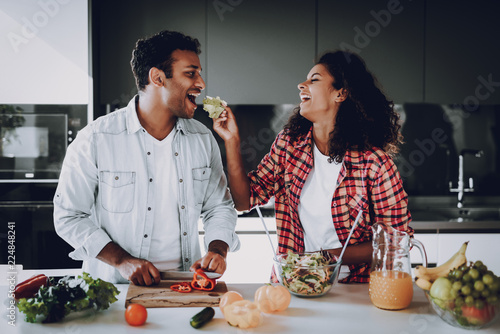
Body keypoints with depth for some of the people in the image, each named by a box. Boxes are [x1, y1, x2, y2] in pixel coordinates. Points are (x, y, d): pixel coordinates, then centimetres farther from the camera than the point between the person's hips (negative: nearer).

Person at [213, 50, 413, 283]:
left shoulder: (374, 161, -11)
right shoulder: (288, 143, 4)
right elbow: (245, 200, 6)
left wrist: (335, 255, -14)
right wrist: (232, 141, -2)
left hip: (352, 288, -1)